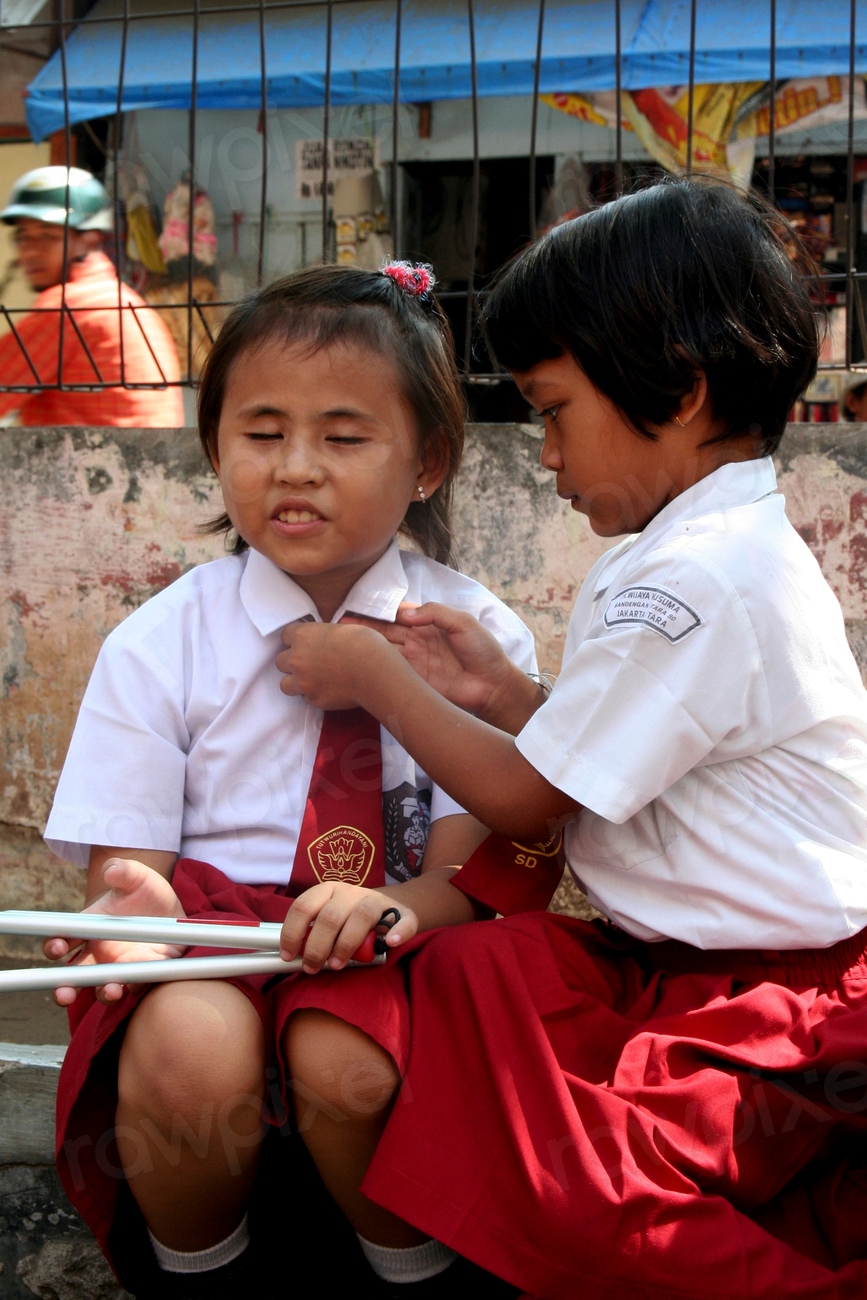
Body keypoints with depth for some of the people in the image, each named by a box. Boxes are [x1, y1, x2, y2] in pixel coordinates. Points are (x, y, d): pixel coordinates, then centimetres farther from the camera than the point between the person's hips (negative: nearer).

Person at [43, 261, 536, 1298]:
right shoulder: (158, 647, 1)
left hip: (388, 944, 0)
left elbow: (473, 869, -5)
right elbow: (126, 861, -1)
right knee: (191, 1054, -33)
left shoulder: (478, 638, 1)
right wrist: (139, 910, -27)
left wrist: (395, 908, -29)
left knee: (361, 1070, -33)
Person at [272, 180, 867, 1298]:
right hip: (667, 953, 10)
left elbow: (525, 803, -14)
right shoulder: (720, 545, 11)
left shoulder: (697, 580, -22)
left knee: (574, 1185, -31)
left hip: (776, 1003, -10)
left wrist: (380, 681, -1)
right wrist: (501, 695, 7)